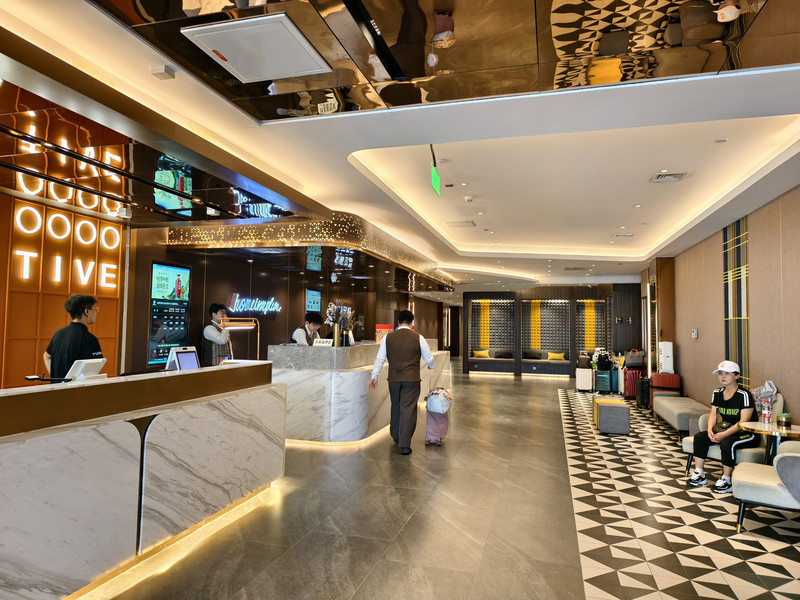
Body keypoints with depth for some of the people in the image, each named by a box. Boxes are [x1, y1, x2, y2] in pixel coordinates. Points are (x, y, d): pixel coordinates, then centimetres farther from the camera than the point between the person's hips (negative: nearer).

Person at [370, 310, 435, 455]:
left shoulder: (387, 338, 1)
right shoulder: (418, 338, -4)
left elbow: (380, 359, 3)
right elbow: (429, 358, 5)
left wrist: (374, 376, 12)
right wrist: (430, 366, 27)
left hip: (393, 379, 3)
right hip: (412, 379, -3)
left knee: (395, 407, 19)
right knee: (408, 410, -1)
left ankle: (396, 436, 35)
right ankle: (405, 444, -5)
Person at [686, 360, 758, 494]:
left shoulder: (744, 395, -16)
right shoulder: (717, 393, 6)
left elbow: (744, 421, -22)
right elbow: (713, 414, 8)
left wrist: (724, 435, -29)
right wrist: (710, 430, -12)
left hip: (746, 433, -7)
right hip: (724, 429, 8)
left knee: (727, 442, -34)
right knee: (699, 436, -9)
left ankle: (726, 481, -18)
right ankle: (699, 474, -2)